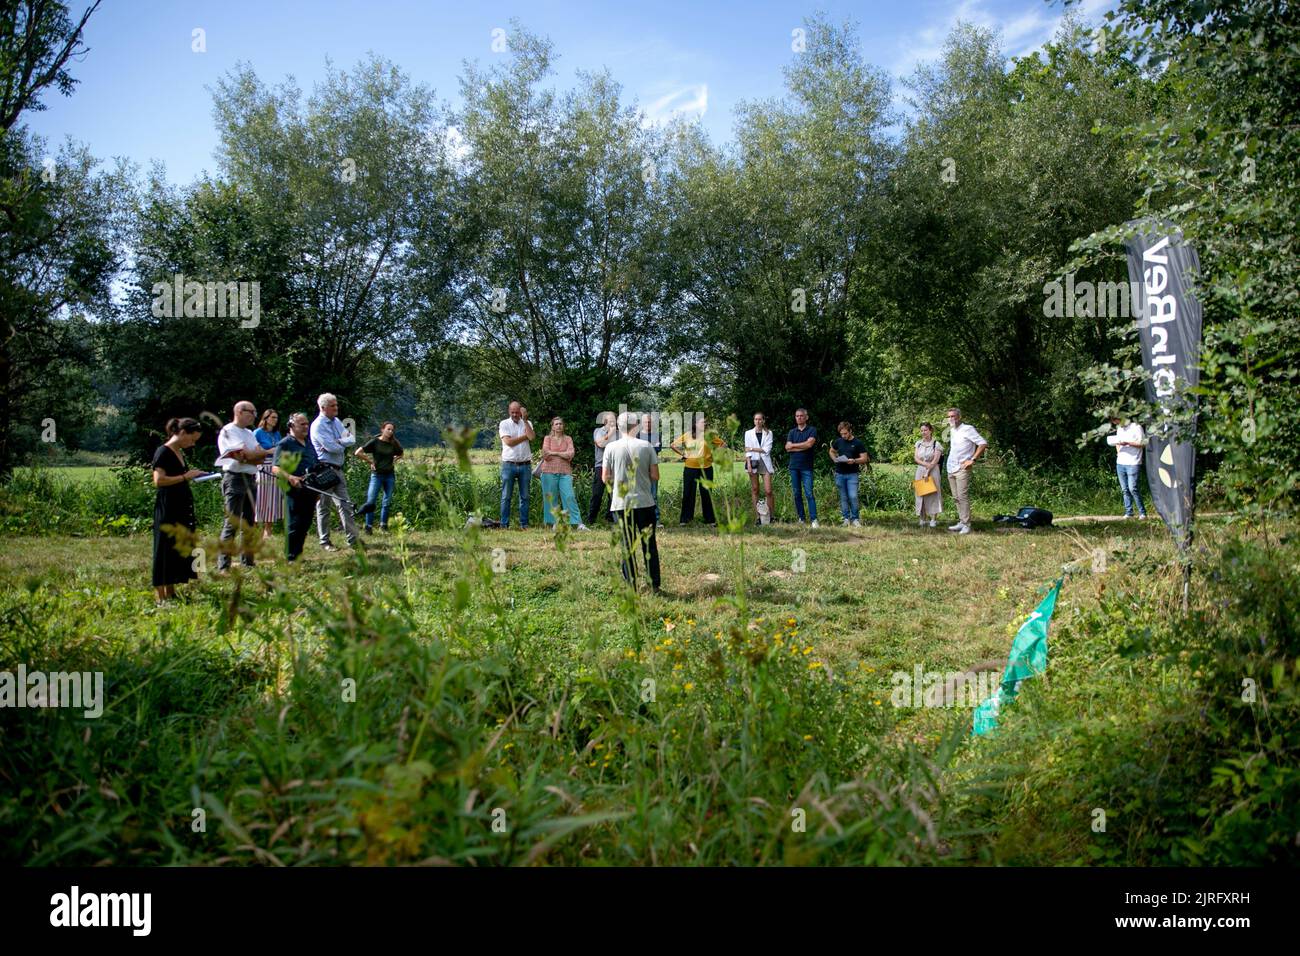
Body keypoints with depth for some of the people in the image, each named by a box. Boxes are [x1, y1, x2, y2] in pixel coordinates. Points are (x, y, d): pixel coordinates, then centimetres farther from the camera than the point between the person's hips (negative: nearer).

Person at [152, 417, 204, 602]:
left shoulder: (180, 453, 15)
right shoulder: (163, 452, -12)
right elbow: (158, 480, -22)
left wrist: (192, 476, 10)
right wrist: (185, 477, -19)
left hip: (182, 507, 9)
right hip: (167, 508, -9)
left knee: (180, 548, 11)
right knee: (165, 548, -5)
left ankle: (170, 592, 18)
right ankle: (160, 594, -1)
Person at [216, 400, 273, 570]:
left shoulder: (249, 433, 19)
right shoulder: (228, 431, -6)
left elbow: (261, 457, 8)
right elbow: (245, 455, -17)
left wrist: (249, 455, -11)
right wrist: (265, 452, -4)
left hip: (251, 479, 8)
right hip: (235, 478, -8)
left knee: (249, 523, 11)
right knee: (232, 523, -11)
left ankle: (247, 562, 19)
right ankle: (223, 565, -10)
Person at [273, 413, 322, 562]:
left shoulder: (309, 443, 18)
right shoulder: (284, 444, -4)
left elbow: (317, 466, 26)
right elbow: (275, 469, -12)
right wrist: (290, 478, -28)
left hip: (310, 491, 7)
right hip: (294, 490, -7)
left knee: (305, 524, 10)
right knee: (294, 525, -4)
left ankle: (298, 555, 20)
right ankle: (291, 558, 2)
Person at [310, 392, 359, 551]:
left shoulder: (336, 421, 12)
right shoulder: (318, 426, -12)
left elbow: (352, 439, 4)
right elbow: (332, 447, -20)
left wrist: (338, 442, -13)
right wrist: (344, 445, -1)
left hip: (338, 469, 8)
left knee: (345, 504, 6)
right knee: (323, 507, 2)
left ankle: (353, 539, 8)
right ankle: (324, 542, 10)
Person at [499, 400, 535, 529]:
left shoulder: (527, 423, 10)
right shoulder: (504, 424, 3)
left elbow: (532, 437, -10)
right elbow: (508, 442, -11)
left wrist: (525, 420, -9)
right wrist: (525, 436, -3)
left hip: (525, 465, 2)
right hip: (509, 465, -2)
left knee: (525, 497, 5)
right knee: (506, 497, 0)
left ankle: (524, 524, 11)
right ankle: (504, 525, 4)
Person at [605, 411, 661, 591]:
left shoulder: (611, 447, -3)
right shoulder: (647, 446, -2)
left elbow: (606, 478, 0)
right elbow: (655, 476, -1)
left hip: (622, 503, 0)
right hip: (645, 502, 0)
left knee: (628, 545, 7)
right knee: (649, 544, 10)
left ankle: (632, 587, 9)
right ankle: (655, 585, 13)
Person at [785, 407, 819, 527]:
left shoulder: (812, 430, 2)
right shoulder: (792, 432, 14)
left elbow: (809, 443, -14)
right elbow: (787, 448, 1)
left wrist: (793, 445, -3)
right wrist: (803, 446, -7)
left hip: (806, 467, -4)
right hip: (794, 466, 4)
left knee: (809, 493, -10)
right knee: (797, 494, 5)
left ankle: (813, 519, -13)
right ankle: (800, 518, 10)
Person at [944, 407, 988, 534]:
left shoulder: (967, 429, -8)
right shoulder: (951, 431, 15)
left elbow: (983, 444, -13)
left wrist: (973, 460, -15)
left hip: (962, 469, -8)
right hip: (951, 469, 8)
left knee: (963, 497, -11)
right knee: (956, 497, 10)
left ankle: (966, 525, -11)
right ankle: (961, 522, 15)